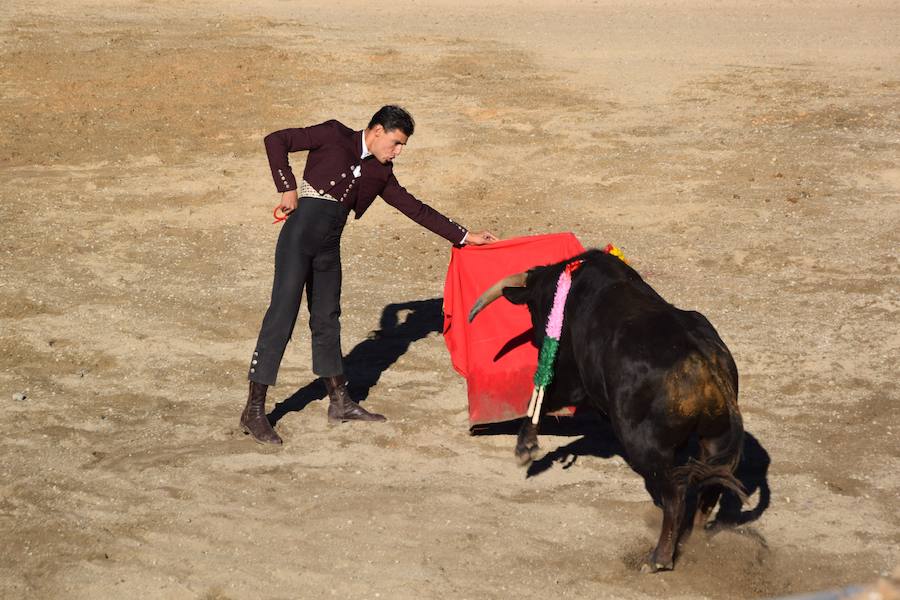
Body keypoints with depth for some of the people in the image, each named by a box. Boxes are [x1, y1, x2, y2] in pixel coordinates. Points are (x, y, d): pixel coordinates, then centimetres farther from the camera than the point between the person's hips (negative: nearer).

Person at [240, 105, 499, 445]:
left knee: (327, 318, 15)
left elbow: (413, 207, 19)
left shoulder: (380, 172, 17)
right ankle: (254, 411, -8)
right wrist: (288, 188, -8)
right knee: (282, 314, -9)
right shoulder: (333, 136, 0)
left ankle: (339, 403, 26)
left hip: (329, 247, 7)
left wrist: (464, 236, 18)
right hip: (300, 235, -7)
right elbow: (276, 141, -1)